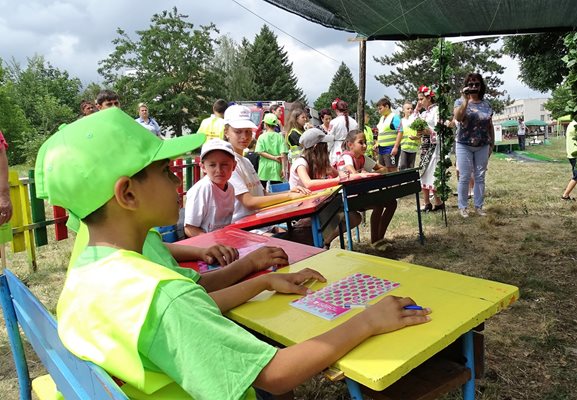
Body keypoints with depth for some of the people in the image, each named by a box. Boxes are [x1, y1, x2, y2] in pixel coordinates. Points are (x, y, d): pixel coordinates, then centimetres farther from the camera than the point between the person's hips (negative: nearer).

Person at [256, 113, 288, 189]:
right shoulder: (279, 137, 0)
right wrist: (284, 168, -8)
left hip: (264, 169, 0)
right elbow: (283, 154, -8)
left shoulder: (262, 137, 0)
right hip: (276, 168, 0)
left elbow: (260, 152, -10)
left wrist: (274, 158, -9)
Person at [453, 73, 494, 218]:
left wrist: (492, 143, 10)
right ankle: (462, 207, 10)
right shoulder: (460, 101, -3)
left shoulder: (486, 104, 7)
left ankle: (479, 206, 17)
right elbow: (458, 117, -24)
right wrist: (466, 100, -25)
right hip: (464, 146, -3)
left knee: (480, 177, 7)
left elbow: (490, 125, 11)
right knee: (464, 177, 0)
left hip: (482, 146, 3)